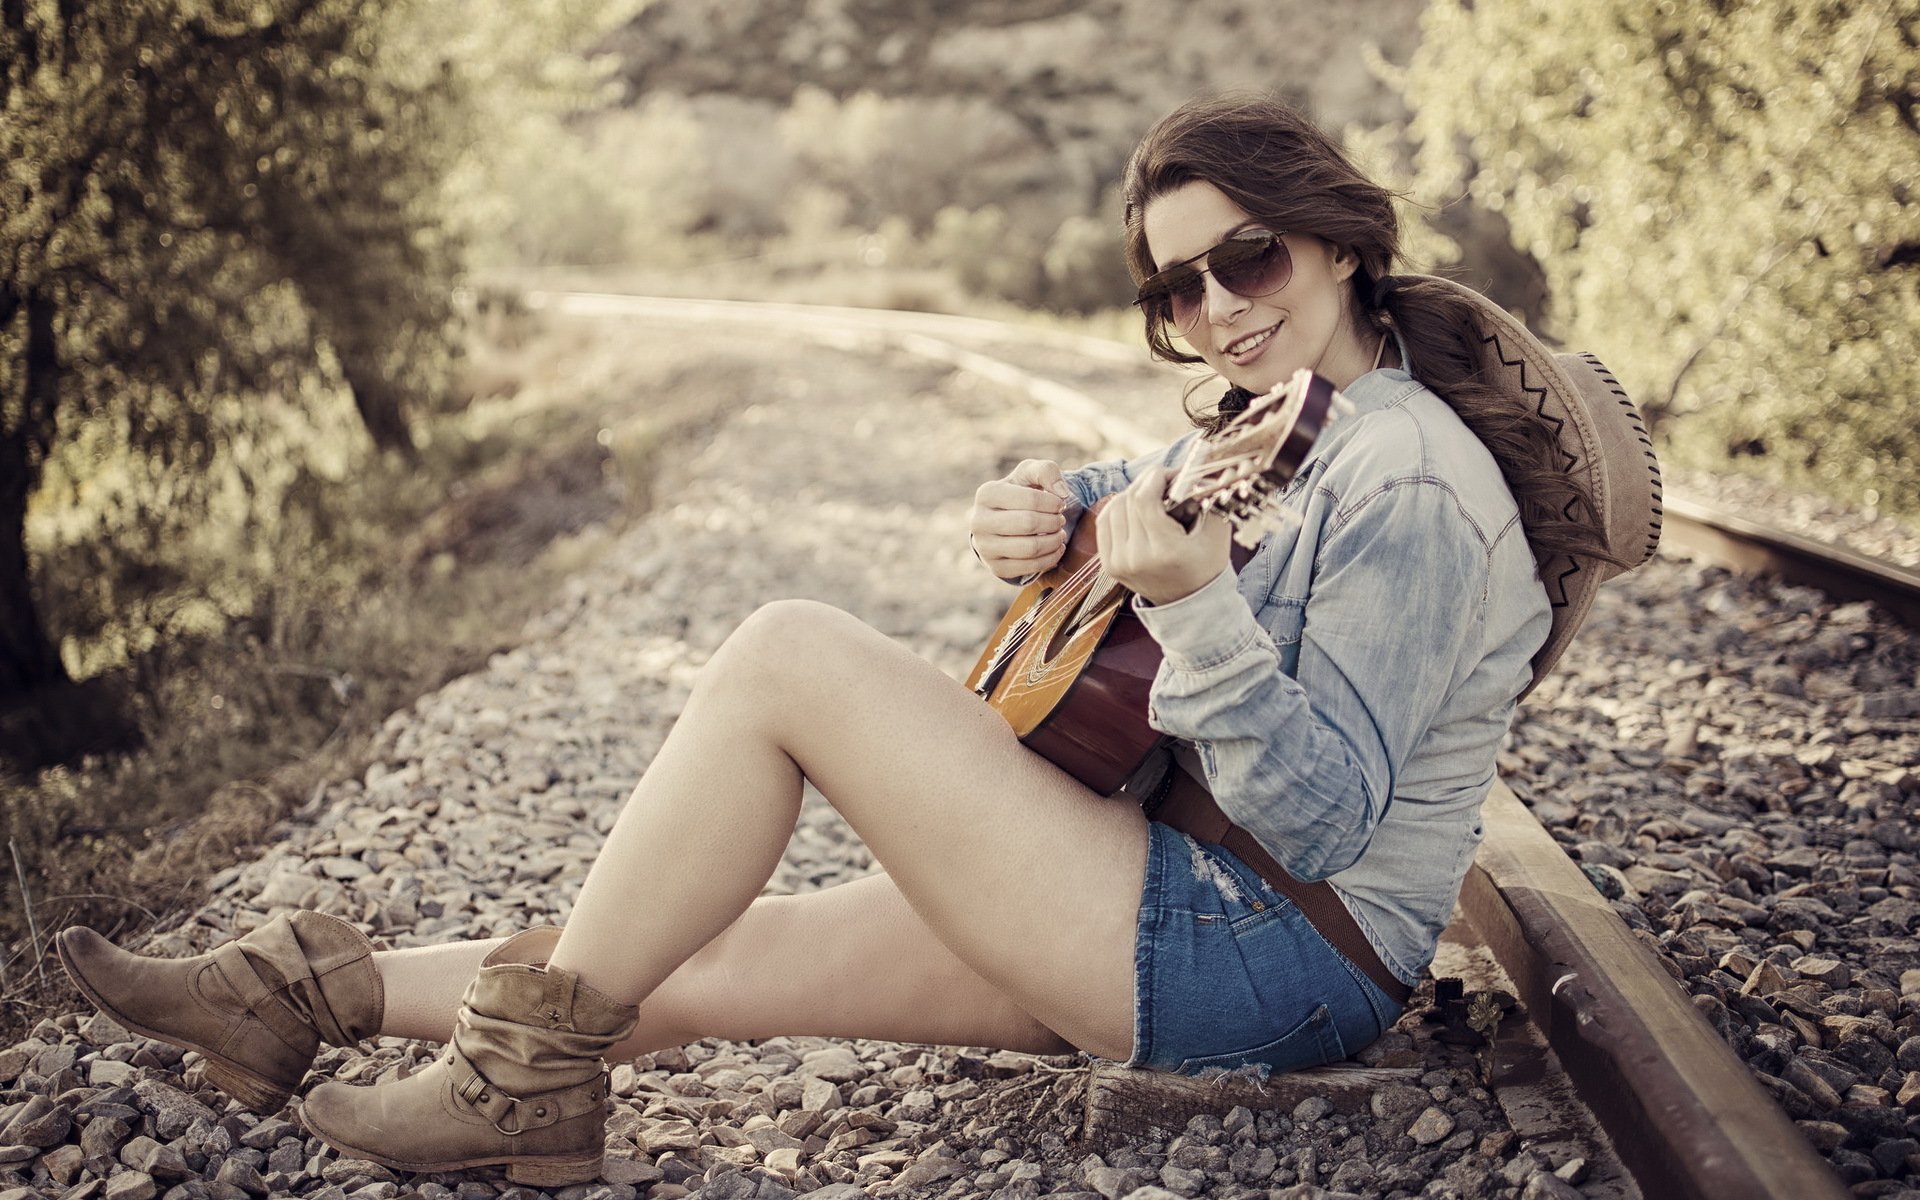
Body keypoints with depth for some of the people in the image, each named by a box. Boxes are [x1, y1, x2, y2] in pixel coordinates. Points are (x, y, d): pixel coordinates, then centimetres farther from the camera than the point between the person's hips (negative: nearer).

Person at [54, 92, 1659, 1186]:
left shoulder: (1410, 484, -18)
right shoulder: (1284, 423, 11)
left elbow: (1318, 816, -24)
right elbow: (1129, 506, 23)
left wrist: (1199, 607, -38)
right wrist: (1043, 513, -1)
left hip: (1273, 965, -9)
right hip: (1190, 901, 9)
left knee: (787, 655, -17)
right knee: (706, 957, 5)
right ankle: (314, 993, 18)